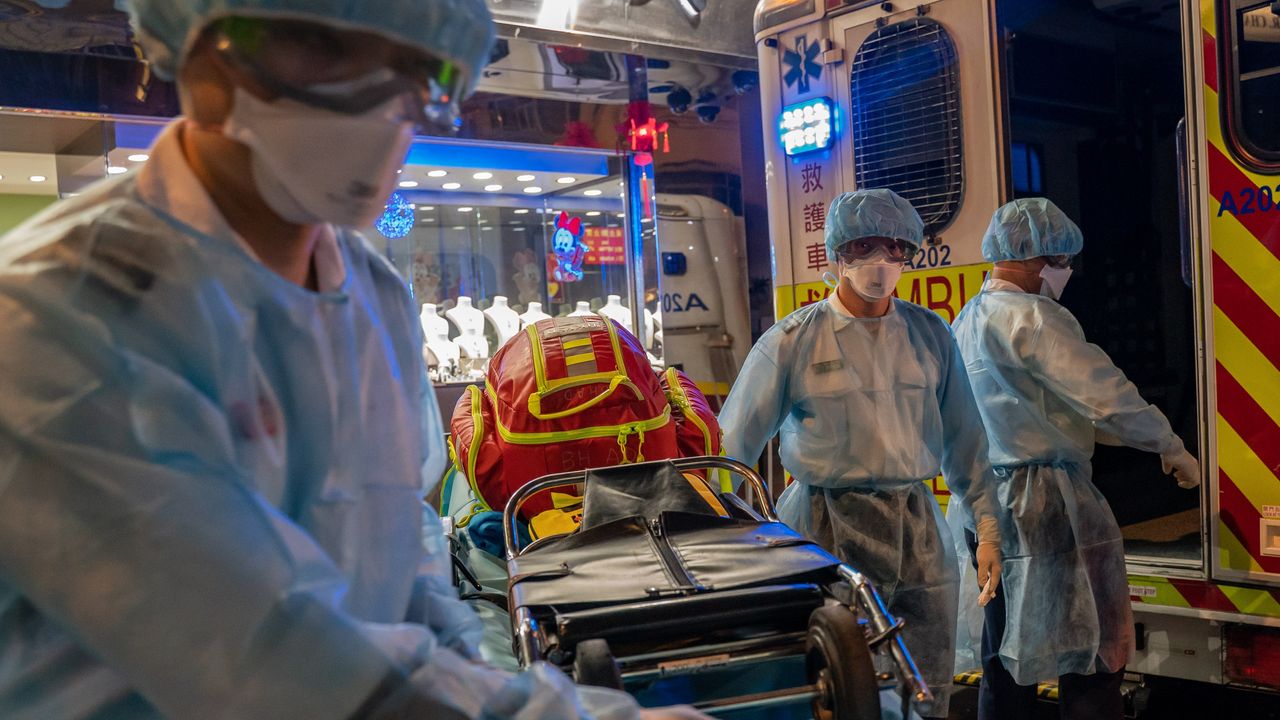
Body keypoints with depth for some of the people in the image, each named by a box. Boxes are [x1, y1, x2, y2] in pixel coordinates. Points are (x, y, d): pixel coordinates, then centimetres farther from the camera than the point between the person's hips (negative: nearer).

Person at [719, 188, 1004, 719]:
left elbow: (964, 438, 14)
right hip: (828, 534, -4)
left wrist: (987, 529, 13)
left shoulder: (931, 335, 7)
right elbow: (731, 447, -2)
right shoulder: (793, 341, -5)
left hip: (917, 532, 4)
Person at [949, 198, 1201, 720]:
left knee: (1006, 658, 14)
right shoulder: (1032, 317, -14)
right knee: (1090, 658, 0)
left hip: (987, 497, 9)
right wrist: (1171, 446, -5)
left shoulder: (968, 321, 15)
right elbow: (1104, 393, -19)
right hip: (1047, 501, -9)